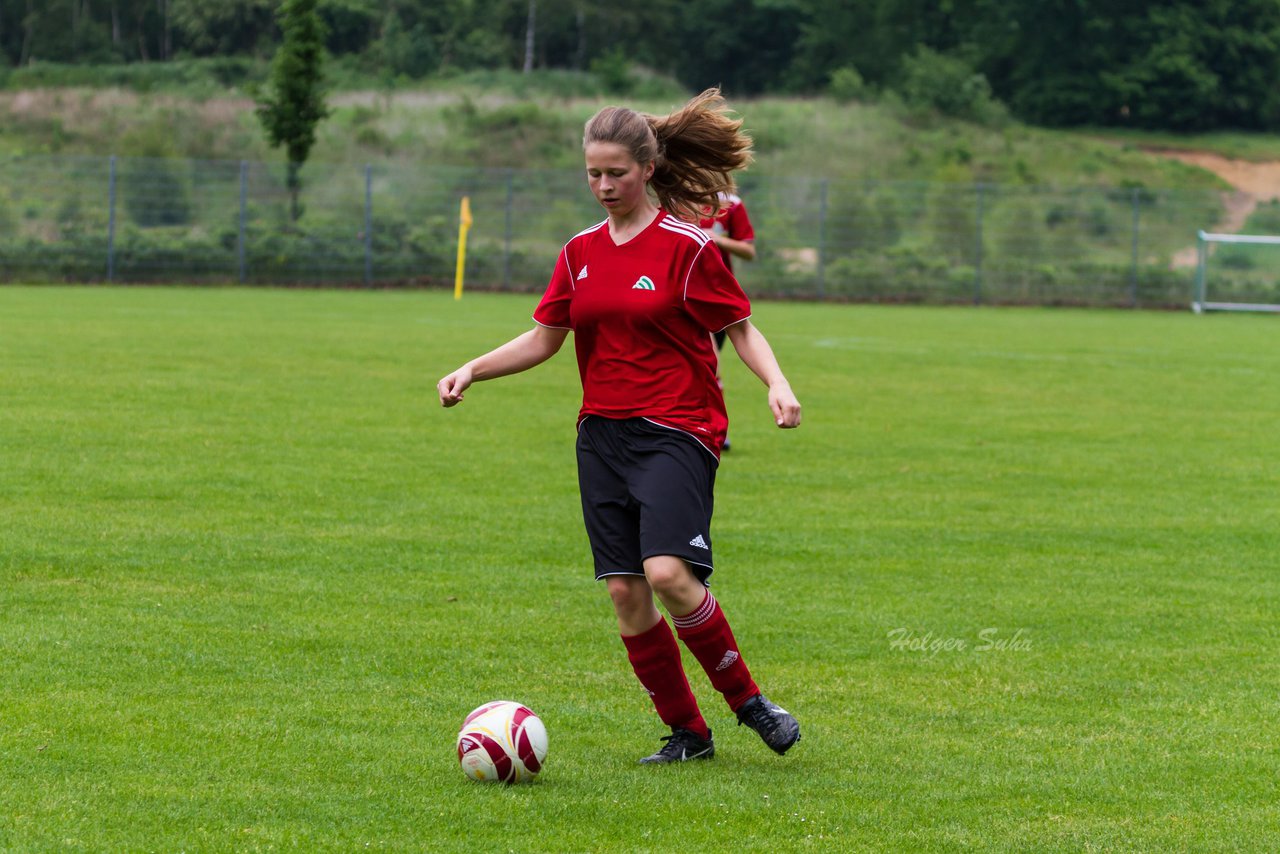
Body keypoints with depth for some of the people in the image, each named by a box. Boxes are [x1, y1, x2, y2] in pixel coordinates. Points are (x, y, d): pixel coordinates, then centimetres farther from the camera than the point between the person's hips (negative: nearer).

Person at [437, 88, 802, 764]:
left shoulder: (686, 246, -6)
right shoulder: (581, 252, 10)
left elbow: (741, 328, -2)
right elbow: (545, 338, 17)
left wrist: (777, 383, -19)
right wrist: (472, 370, 5)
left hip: (676, 430, -6)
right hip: (602, 433, 6)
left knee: (668, 574, -22)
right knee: (624, 590, -1)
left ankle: (747, 700, -2)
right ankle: (686, 732, 12)